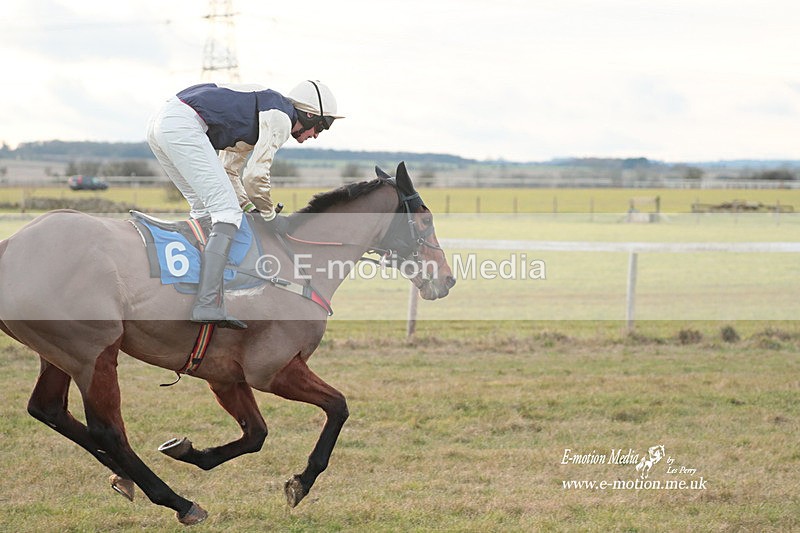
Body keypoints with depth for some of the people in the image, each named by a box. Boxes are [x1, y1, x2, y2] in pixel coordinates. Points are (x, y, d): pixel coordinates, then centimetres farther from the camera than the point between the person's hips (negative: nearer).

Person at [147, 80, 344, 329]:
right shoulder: (281, 119, 0)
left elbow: (229, 170, 31)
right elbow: (255, 176, -6)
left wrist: (252, 208, 25)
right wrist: (270, 216, 9)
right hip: (184, 126, -10)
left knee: (204, 208, 21)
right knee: (227, 212, -11)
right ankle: (207, 304, -22)